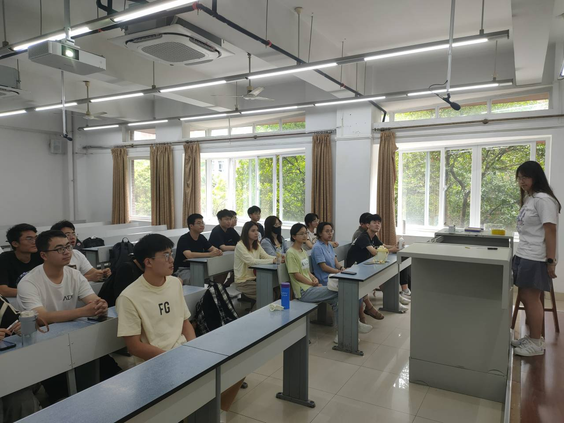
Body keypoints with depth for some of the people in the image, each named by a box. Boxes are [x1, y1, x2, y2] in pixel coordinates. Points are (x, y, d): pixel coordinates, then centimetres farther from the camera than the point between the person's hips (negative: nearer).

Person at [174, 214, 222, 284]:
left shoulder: (201, 237, 8)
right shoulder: (184, 239, -16)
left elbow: (213, 248, 3)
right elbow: (189, 255, -31)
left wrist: (218, 251, -23)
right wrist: (210, 254, -36)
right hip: (183, 269, -7)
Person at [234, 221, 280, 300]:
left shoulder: (257, 245, 11)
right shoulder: (240, 246, -15)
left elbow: (266, 256, -1)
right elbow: (251, 261, -26)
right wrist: (272, 260, -31)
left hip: (255, 278, 7)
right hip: (243, 282, -7)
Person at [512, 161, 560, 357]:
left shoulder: (543, 199, -13)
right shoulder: (529, 199, 15)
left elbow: (550, 232, -16)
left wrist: (551, 260, -18)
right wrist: (521, 254, 17)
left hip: (536, 259, -9)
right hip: (523, 256, 9)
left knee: (531, 298, -3)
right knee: (525, 297, 12)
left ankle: (536, 343, 9)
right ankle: (531, 337, 24)